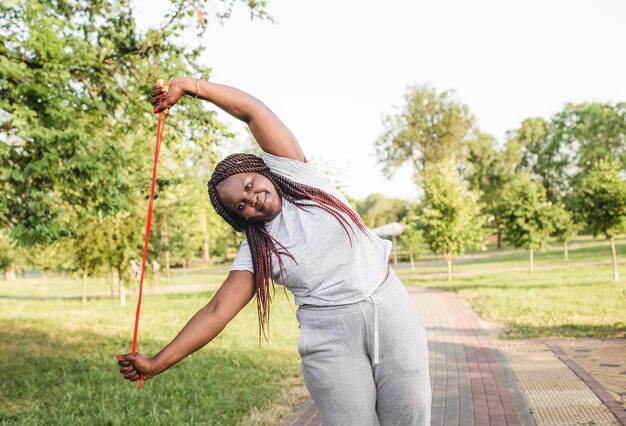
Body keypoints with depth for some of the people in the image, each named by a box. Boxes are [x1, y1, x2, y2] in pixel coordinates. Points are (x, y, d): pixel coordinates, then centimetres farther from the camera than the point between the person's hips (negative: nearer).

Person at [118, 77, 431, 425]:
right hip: (331, 339, 0)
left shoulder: (292, 171, 2)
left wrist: (192, 86, -12)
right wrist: (156, 363, -8)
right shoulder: (255, 253, 1)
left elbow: (252, 111, -4)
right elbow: (216, 312, -3)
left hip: (393, 313, 0)